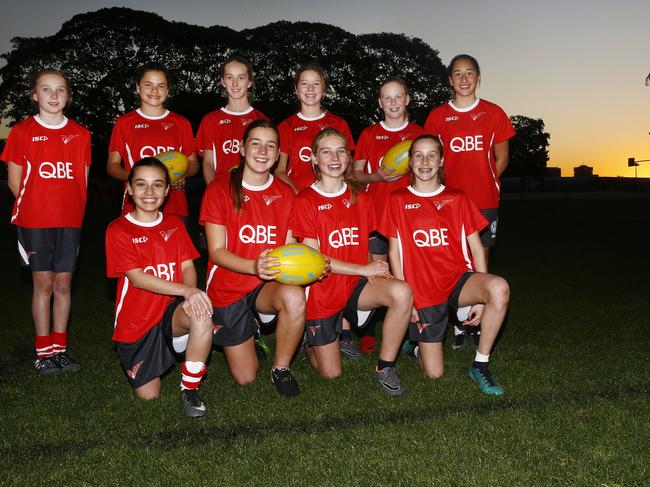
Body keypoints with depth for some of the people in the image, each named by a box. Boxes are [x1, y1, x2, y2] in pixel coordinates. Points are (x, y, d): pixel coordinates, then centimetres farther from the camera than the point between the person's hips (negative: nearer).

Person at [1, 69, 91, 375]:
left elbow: (82, 181, 10)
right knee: (43, 283, 2)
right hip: (34, 221, -2)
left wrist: (72, 209, 0)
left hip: (70, 221, 2)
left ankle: (60, 348, 16)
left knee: (63, 284, 6)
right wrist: (39, 205, -1)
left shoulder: (80, 134, 8)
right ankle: (44, 352, 11)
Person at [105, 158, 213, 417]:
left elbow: (187, 266, -1)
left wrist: (190, 297, -24)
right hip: (136, 323, -1)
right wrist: (186, 290, -29)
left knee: (201, 314, -34)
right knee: (148, 397, 2)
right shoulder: (118, 230, -7)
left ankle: (189, 389, -16)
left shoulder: (174, 224, 6)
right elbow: (137, 278, -17)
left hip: (171, 310, 2)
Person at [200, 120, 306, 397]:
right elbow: (216, 252, -13)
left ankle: (281, 369, -10)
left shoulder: (285, 194, 3)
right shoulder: (220, 190, -9)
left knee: (295, 298, -36)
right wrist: (254, 267, -32)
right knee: (246, 378, 3)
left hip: (269, 286, 2)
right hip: (228, 290, -1)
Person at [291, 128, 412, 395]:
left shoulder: (361, 199, 5)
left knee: (401, 292, -29)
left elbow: (364, 248, 11)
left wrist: (375, 269, -12)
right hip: (321, 292, -3)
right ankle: (309, 340, 35)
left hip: (356, 284, 3)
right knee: (331, 375, 2)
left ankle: (385, 367, -11)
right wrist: (364, 269, -16)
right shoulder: (304, 201, -9)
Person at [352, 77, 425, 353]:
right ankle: (368, 333, 7)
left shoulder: (419, 134, 9)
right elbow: (356, 174, 9)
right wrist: (378, 176, -10)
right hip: (377, 213, 0)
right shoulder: (369, 134, 9)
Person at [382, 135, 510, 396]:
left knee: (499, 288, -34)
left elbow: (476, 248, 5)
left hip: (458, 277, 2)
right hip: (421, 290, -1)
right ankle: (417, 345, 32)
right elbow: (394, 252, 2)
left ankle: (480, 365, -15)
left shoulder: (457, 199, 7)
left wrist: (482, 297, -5)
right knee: (434, 374, -5)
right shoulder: (398, 200, 4)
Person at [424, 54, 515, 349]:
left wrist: (481, 181, -1)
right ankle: (457, 326, 11)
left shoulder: (493, 113, 7)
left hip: (485, 202, 0)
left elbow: (501, 159, 10)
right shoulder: (438, 116, 7)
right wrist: (445, 187, -3)